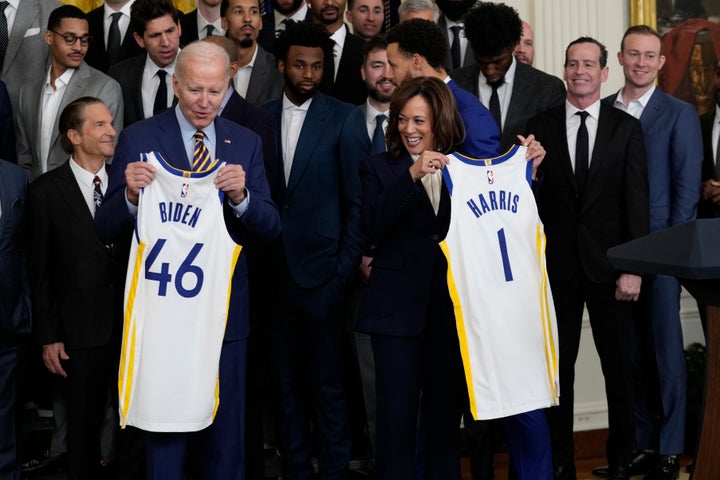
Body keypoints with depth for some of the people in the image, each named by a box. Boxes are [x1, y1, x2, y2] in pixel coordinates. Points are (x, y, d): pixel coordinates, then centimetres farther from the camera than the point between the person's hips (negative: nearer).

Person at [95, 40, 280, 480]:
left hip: (223, 311, 3)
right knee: (164, 431, 9)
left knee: (226, 437, 14)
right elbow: (107, 229, -4)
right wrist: (130, 195, -24)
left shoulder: (246, 143, 5)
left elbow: (271, 228, 0)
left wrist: (242, 196, -20)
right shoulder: (139, 139, -3)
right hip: (161, 309, -2)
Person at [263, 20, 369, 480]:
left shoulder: (345, 118, -2)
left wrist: (347, 264, -7)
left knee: (328, 379, 1)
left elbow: (357, 197, -3)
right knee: (287, 378, 11)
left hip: (322, 267, -3)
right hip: (275, 269, 3)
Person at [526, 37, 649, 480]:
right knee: (558, 367, 7)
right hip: (557, 265, 1)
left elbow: (637, 202, -1)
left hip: (609, 265, 0)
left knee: (619, 366, 6)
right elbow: (532, 198, 3)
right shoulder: (541, 126, 4)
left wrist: (633, 268, -8)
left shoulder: (627, 128, 3)